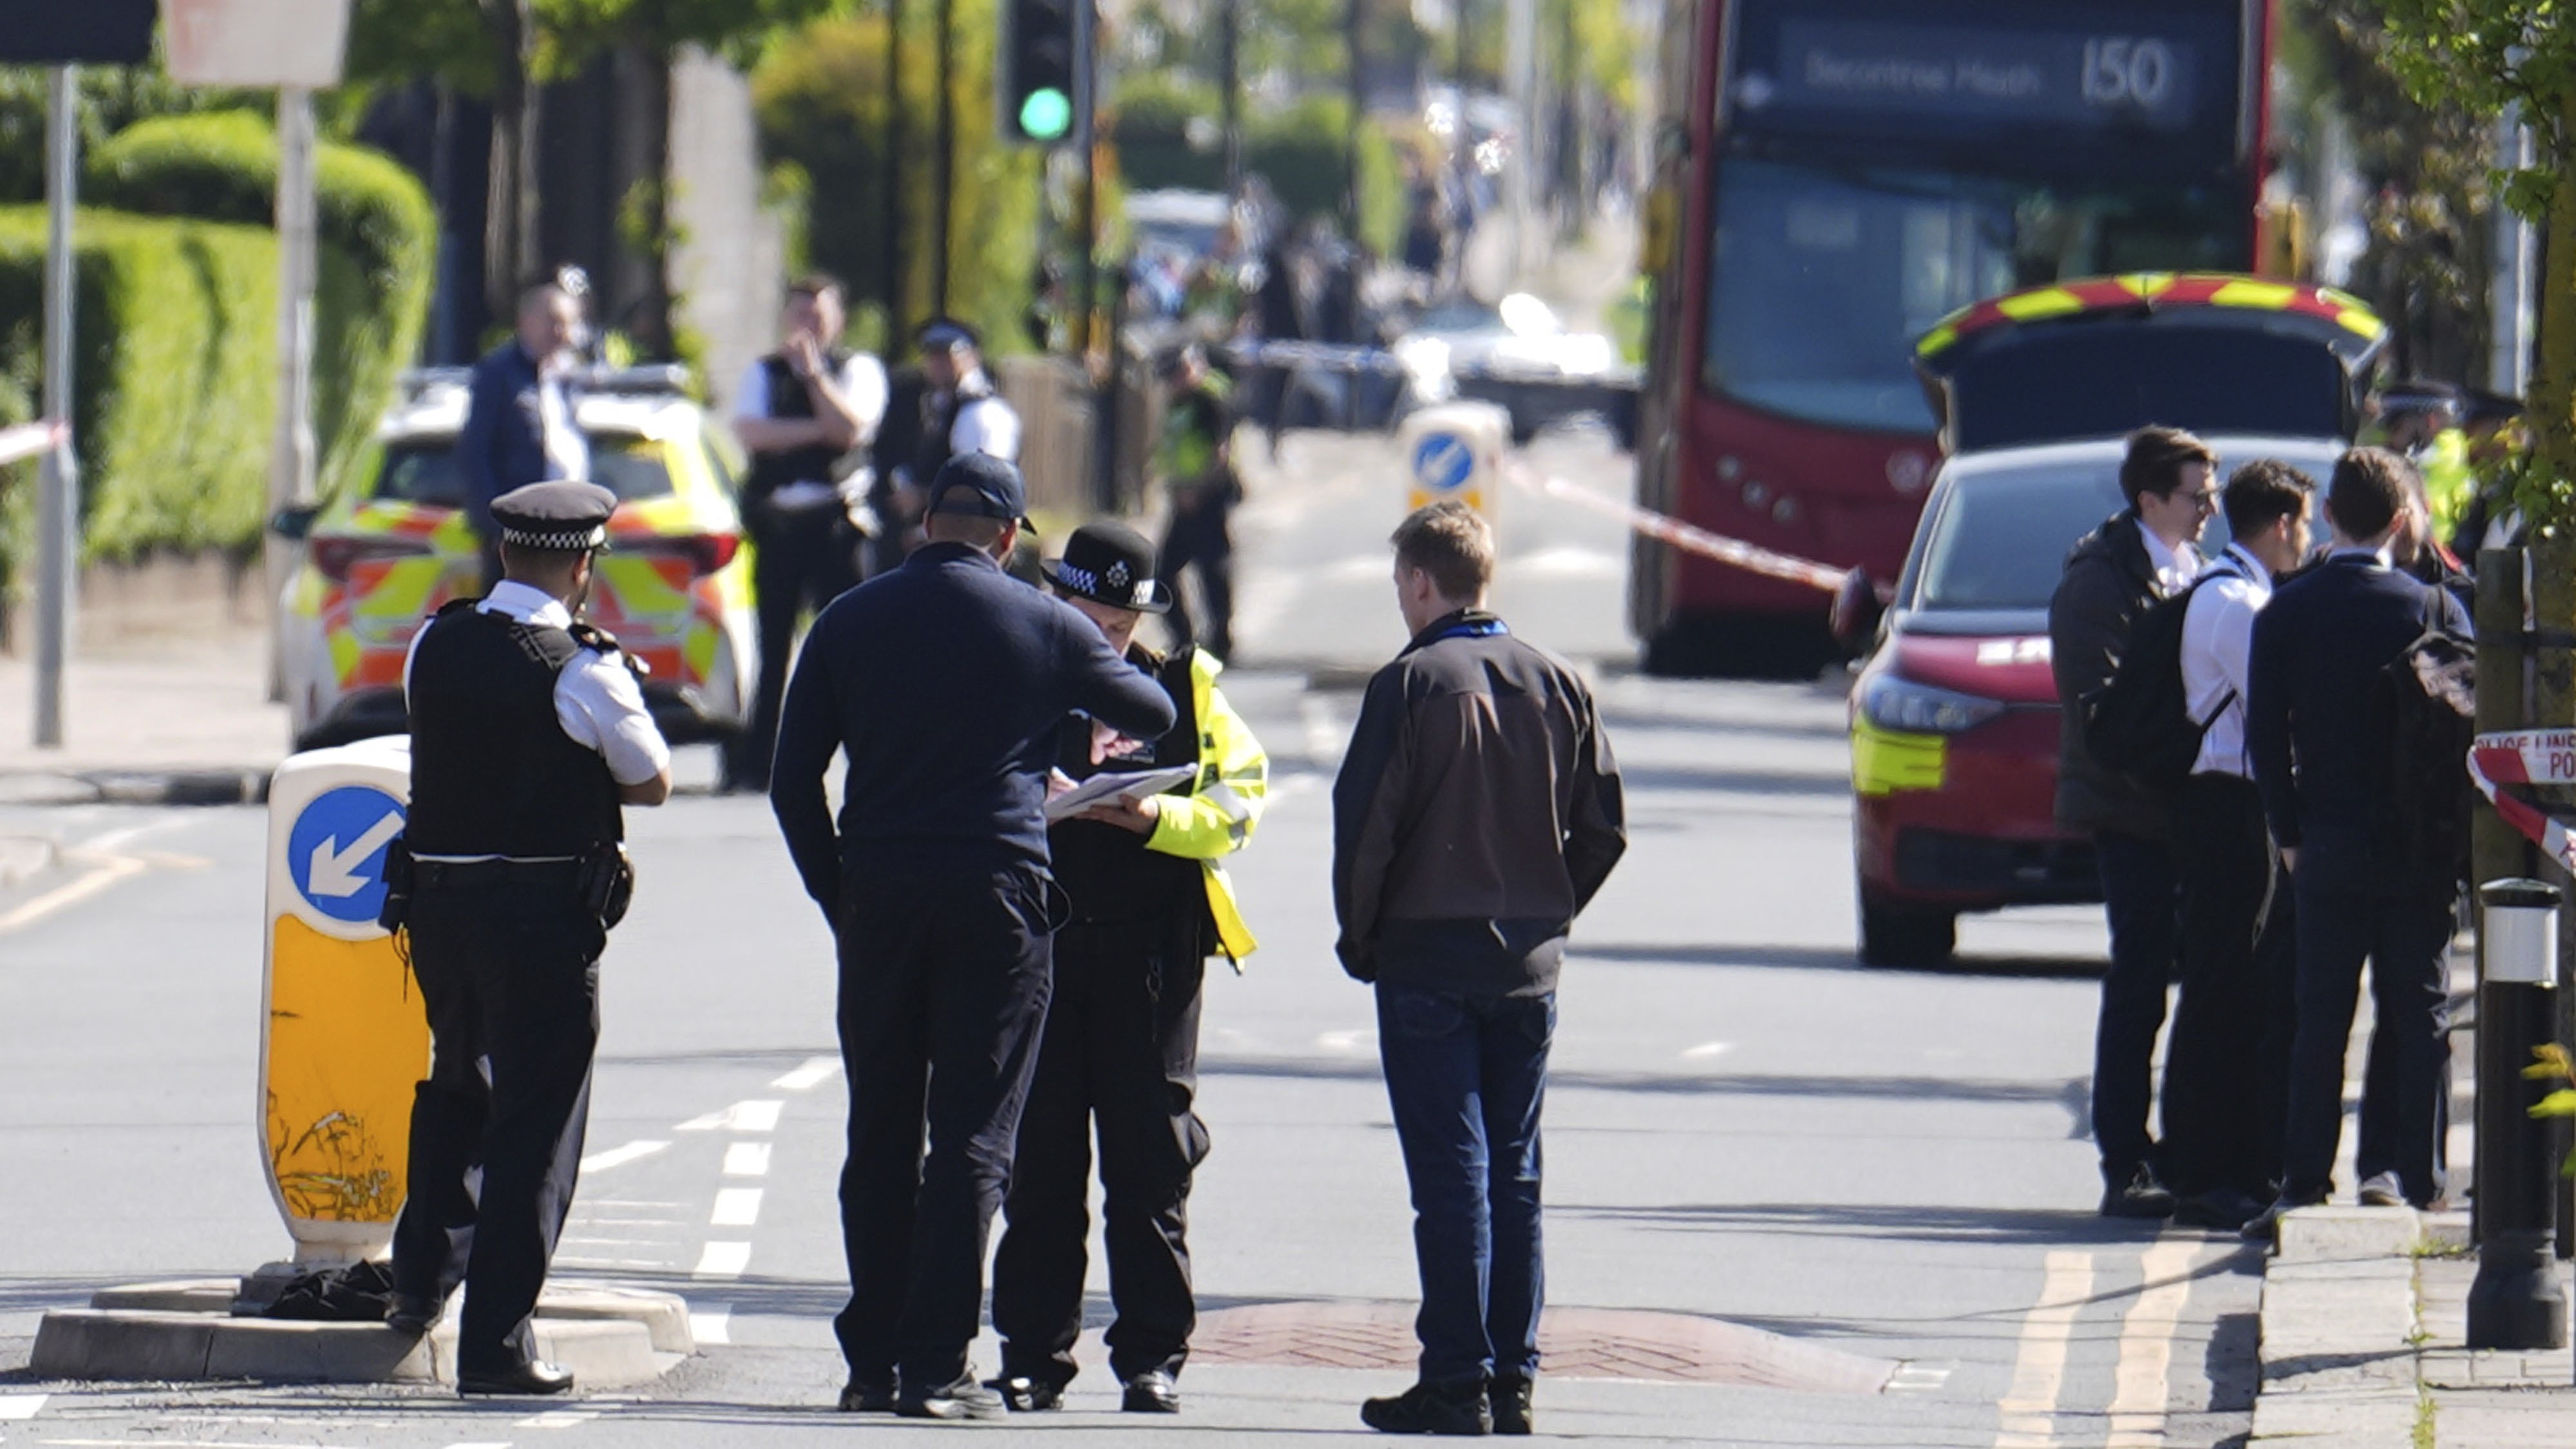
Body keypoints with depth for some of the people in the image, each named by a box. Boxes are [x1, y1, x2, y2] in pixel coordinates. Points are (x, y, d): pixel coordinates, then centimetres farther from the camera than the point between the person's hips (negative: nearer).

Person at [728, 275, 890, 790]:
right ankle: (758, 761, 8)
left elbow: (850, 428, -10)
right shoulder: (765, 373, 13)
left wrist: (813, 373, -12)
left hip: (835, 520, -2)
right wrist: (814, 429, -11)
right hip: (777, 517, 2)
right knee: (773, 641, 4)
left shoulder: (859, 370, 7)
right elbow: (750, 431, -4)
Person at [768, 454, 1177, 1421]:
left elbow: (793, 780, 5)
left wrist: (837, 897, 13)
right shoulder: (1044, 625, 0)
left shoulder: (851, 622, 6)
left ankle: (872, 1359, 11)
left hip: (878, 894, 2)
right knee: (971, 1135, -1)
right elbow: (1152, 715, 15)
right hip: (996, 897, -2)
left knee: (879, 1134, 10)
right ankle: (935, 1367, -7)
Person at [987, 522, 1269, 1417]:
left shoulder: (1184, 690, 8)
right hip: (1035, 947, 1)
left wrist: (1156, 818, -16)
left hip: (1150, 949, -1)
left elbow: (1237, 802, 1)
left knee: (1150, 1160, -1)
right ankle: (1033, 1355, 7)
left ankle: (1153, 1355, 4)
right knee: (1038, 1160, 1)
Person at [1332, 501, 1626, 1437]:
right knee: (1514, 1175, 10)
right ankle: (1511, 1383, 10)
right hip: (1529, 969, 5)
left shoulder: (1411, 684, -10)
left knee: (1450, 1175, -4)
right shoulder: (1557, 685, 5)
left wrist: (1360, 937, 1)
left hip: (1428, 962, -5)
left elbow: (1365, 826, -13)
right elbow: (1603, 830, 6)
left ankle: (1458, 1384, -6)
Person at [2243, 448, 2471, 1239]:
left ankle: (2305, 1187, 1)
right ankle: (2419, 1185, 2)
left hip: (2329, 845, 1)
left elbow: (2266, 732, 0)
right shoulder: (2434, 608, -4)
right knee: (2419, 1017, 4)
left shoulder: (2285, 613, -1)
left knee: (2321, 1018, 4)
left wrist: (2290, 832, 8)